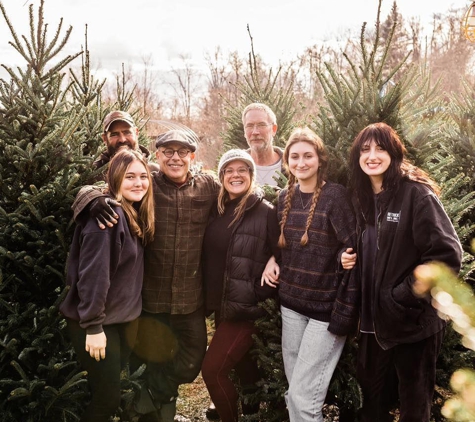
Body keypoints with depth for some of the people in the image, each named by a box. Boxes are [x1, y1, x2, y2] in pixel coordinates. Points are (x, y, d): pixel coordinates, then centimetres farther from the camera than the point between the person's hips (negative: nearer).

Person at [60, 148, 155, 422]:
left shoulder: (136, 215, 7)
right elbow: (92, 274, -24)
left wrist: (135, 315, 13)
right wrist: (93, 326, -23)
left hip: (124, 318, 9)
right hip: (99, 322, -9)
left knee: (110, 391, 19)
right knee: (108, 397, 0)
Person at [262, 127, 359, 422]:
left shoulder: (336, 196, -13)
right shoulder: (285, 197, 7)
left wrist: (345, 312, -18)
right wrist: (271, 262, 1)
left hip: (326, 307, -6)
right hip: (291, 303, 6)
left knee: (302, 396, -5)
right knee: (294, 390, 13)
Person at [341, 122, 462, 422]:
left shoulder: (417, 194, -14)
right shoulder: (363, 198, 8)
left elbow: (447, 254, -21)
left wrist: (403, 297, -20)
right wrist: (350, 258, 0)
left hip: (413, 321, -6)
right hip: (374, 320, 6)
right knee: (371, 394, 19)